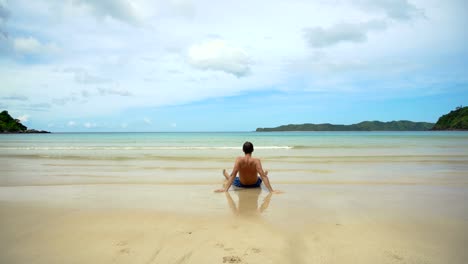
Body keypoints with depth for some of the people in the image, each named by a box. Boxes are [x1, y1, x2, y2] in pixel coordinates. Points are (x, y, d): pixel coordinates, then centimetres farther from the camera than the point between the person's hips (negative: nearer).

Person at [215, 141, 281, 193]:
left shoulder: (239, 160, -25)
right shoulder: (256, 161, -27)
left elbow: (233, 175, -30)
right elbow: (263, 176, -31)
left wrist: (225, 189, -29)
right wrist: (271, 191, -30)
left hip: (241, 184, 0)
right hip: (255, 184, 0)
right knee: (260, 178, 36)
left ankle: (226, 175, 67)